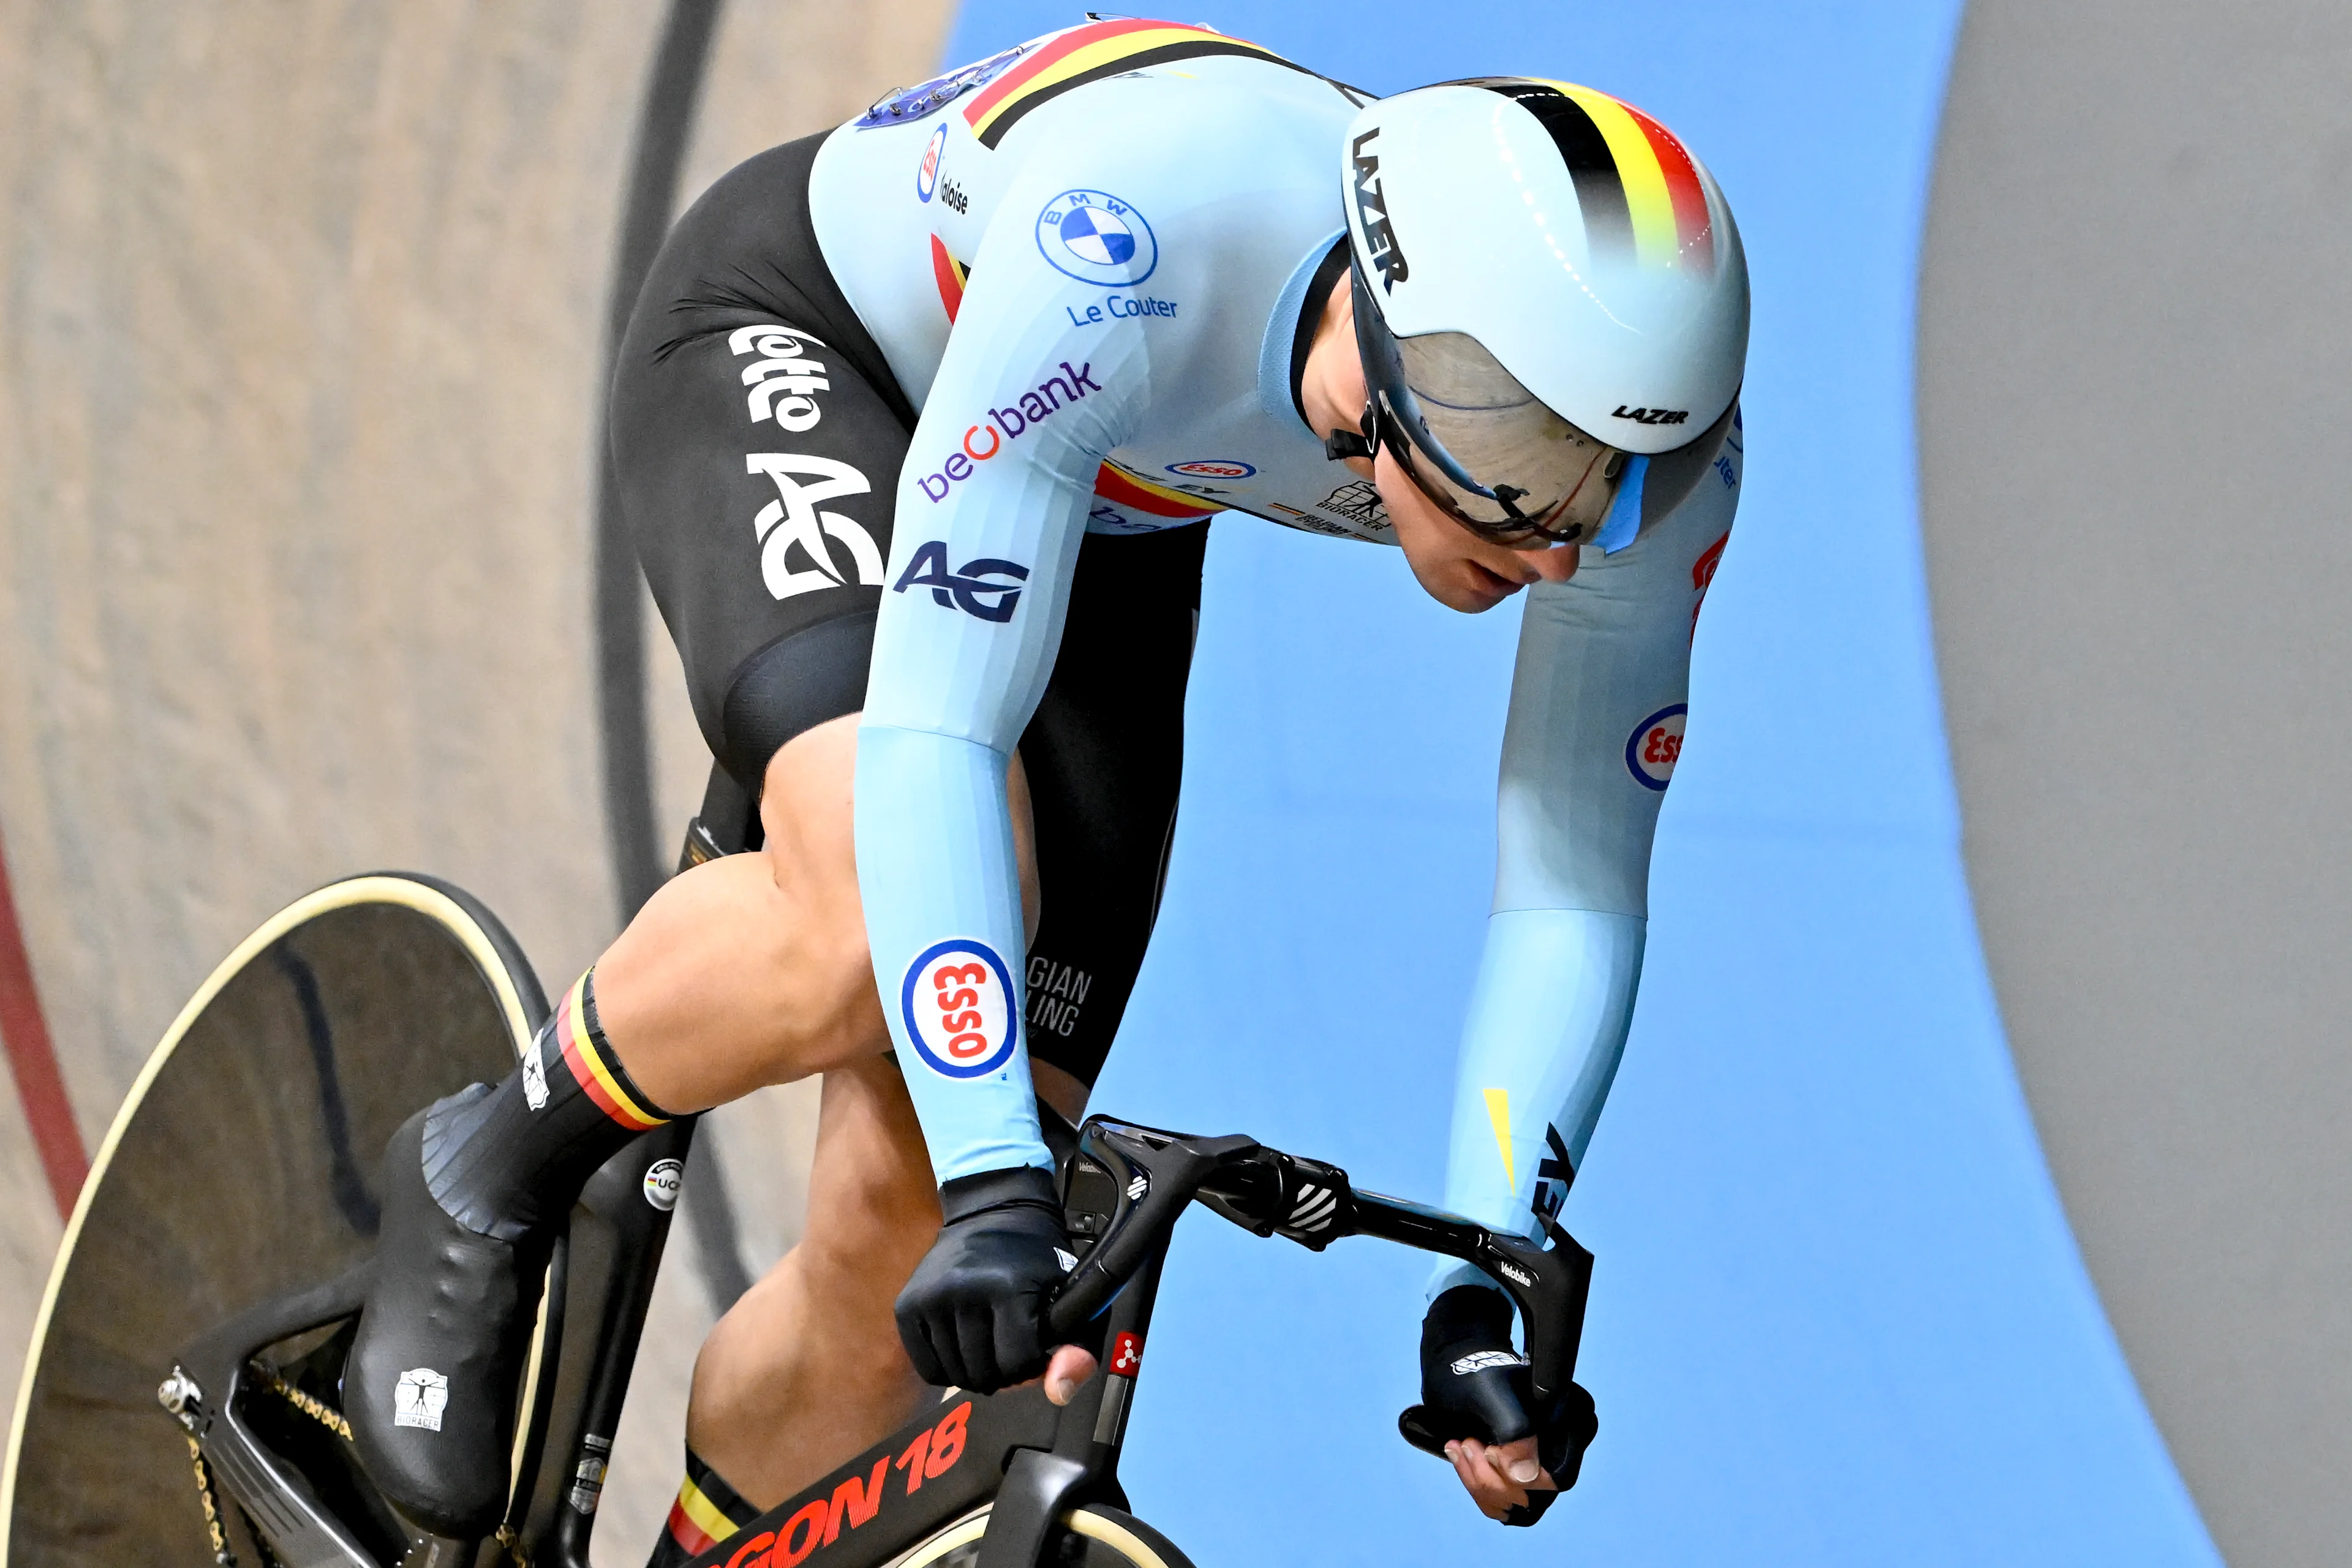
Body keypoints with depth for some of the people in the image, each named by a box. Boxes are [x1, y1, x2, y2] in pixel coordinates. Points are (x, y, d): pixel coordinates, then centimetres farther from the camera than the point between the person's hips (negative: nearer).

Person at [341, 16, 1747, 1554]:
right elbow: (931, 733, -46)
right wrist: (1001, 1189, -53)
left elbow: (1575, 885, -21)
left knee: (905, 1241, -6)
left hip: (1109, 519, 5)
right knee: (891, 921, -36)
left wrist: (1486, 1293, -32)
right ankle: (489, 1178, -6)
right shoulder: (1126, 242, -44)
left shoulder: (1646, 433, -29)